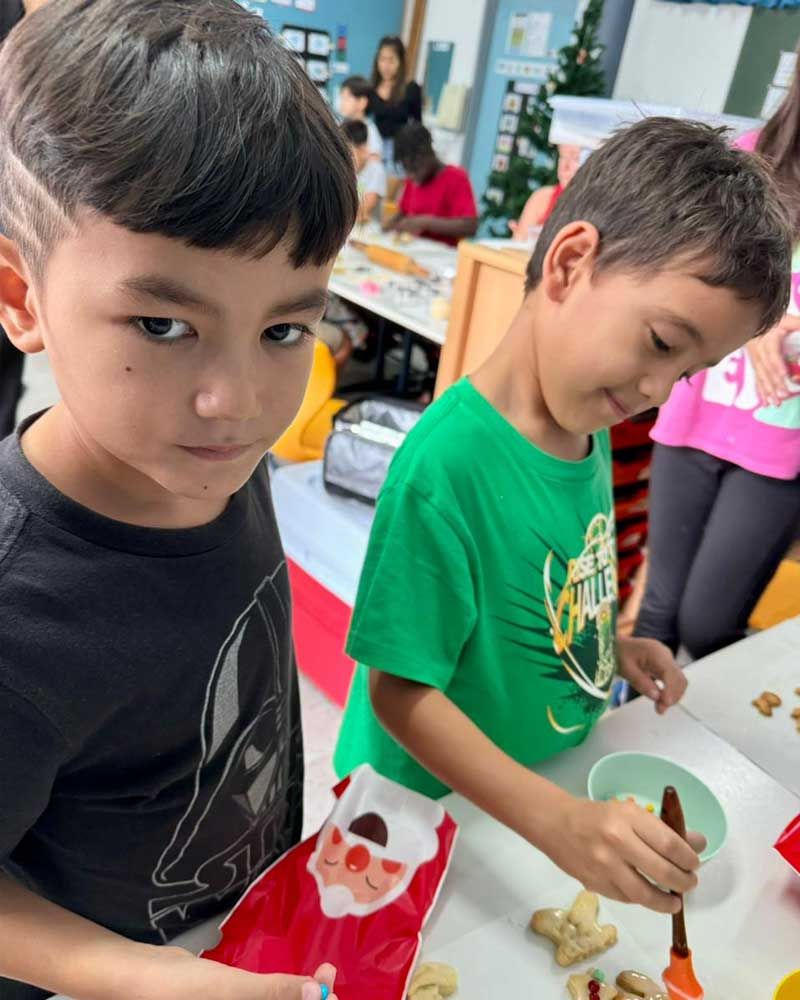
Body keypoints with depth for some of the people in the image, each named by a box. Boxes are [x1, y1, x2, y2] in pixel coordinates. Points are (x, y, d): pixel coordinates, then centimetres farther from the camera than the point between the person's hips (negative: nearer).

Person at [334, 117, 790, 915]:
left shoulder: (590, 425, -7)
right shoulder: (448, 461, -32)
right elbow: (400, 690, -27)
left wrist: (612, 642, -4)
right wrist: (558, 822, -32)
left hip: (555, 783, 7)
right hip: (432, 818, -6)